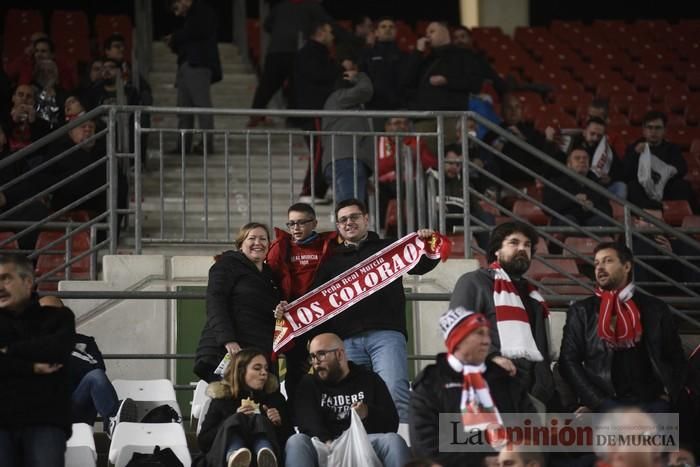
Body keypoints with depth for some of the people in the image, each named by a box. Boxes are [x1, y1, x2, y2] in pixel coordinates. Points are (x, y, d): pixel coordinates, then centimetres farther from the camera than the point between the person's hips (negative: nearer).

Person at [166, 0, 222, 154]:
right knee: (184, 106, 3)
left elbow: (199, 31, -14)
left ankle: (207, 143, -14)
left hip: (199, 65, -9)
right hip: (185, 66, 9)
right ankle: (183, 145, 2)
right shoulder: (191, 16, 28)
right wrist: (174, 44, 7)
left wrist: (176, 38, -4)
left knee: (202, 103, -12)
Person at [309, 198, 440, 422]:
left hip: (385, 334, -2)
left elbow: (420, 265, 6)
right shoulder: (332, 260, 24)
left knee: (395, 393, -19)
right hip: (348, 340, 2)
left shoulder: (388, 248, 19)